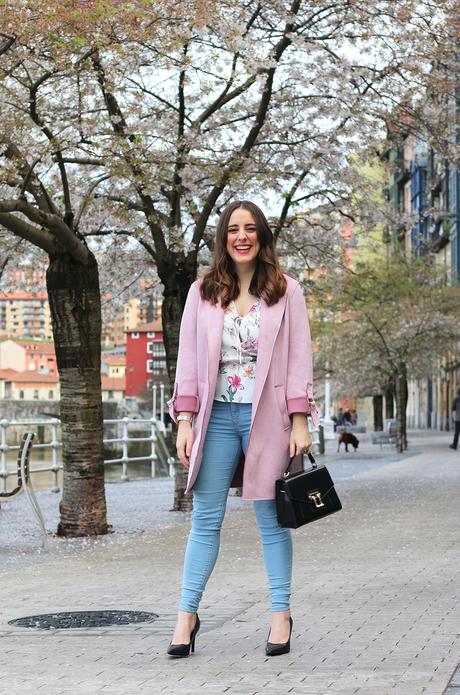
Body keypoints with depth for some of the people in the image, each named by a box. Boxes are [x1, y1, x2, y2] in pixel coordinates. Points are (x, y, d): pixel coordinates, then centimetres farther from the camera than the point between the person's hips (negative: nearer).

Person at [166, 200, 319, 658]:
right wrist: (185, 420, 1)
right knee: (206, 519, 1)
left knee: (271, 518, 5)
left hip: (266, 416, -1)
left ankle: (281, 613, 13)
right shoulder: (203, 292, 9)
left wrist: (300, 422, -5)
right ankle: (187, 613, 6)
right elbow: (188, 358, 8)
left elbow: (299, 358, 2)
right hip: (216, 415, 2)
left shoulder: (285, 291, 4)